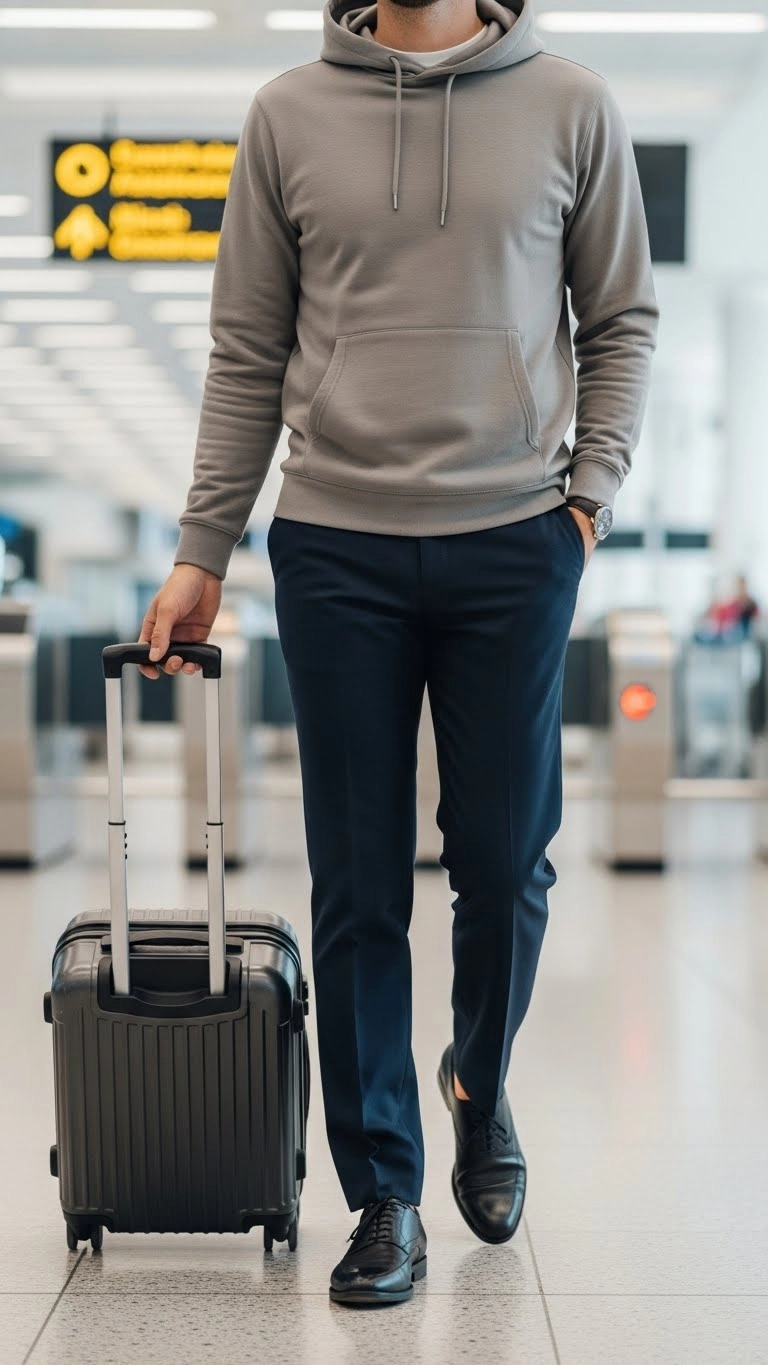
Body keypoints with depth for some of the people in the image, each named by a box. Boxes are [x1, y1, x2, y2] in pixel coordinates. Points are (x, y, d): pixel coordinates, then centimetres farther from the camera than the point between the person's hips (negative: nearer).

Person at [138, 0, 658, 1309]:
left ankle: (480, 1084, 35)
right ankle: (383, 1197, 15)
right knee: (358, 889, 3)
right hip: (336, 549, 1)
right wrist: (201, 552, 4)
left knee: (504, 863, 5)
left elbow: (622, 318, 10)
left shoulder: (571, 106, 4)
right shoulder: (289, 114, 6)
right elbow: (247, 353, 7)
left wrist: (591, 490, -1)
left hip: (514, 547, 0)